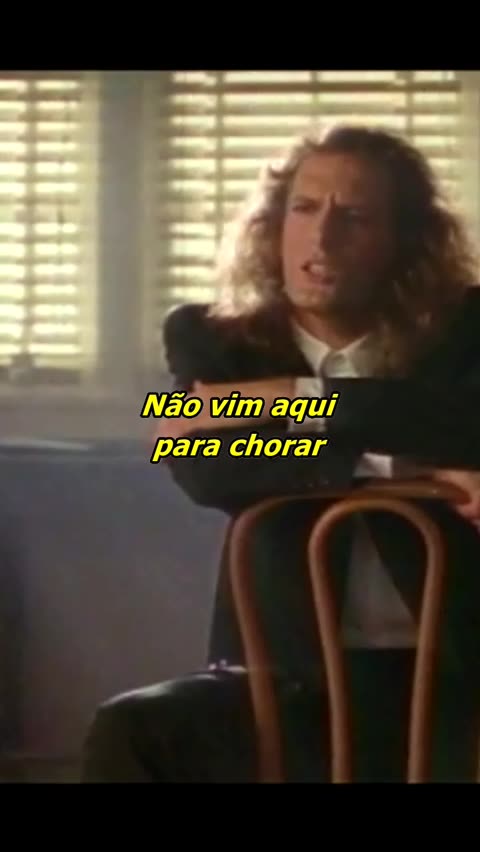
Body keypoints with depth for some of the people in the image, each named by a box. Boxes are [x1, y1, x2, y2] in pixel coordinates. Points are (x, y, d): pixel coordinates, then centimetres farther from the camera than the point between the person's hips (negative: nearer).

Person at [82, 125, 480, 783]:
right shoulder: (216, 341, 8)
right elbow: (201, 465, -12)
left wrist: (299, 400, -15)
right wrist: (394, 466, -20)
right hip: (292, 681, 1)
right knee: (128, 733, -27)